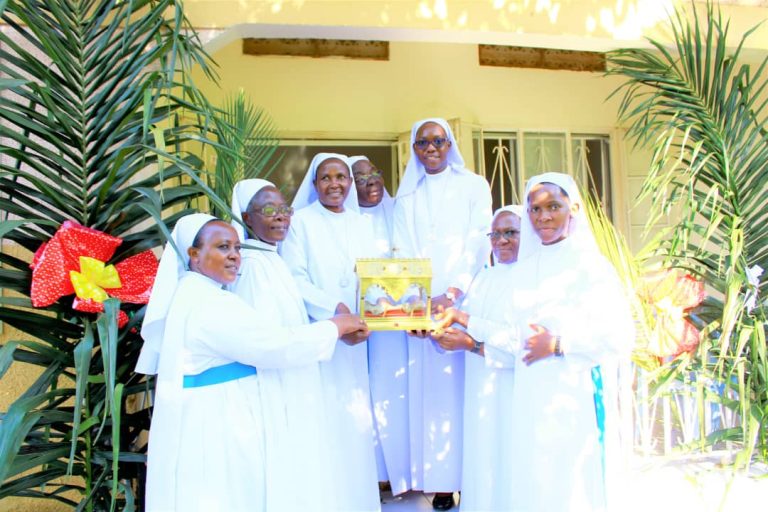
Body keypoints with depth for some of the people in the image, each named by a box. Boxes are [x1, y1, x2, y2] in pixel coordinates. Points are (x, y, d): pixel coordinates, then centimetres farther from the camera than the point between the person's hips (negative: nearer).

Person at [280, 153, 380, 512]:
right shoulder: (301, 221, 0)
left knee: (355, 414, 7)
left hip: (355, 333, 4)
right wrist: (333, 308, -22)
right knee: (324, 415, -4)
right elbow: (294, 278, -9)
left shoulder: (361, 224, 14)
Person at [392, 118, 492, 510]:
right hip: (422, 304, 2)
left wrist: (452, 294, -19)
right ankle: (442, 481, 9)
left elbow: (478, 244, -5)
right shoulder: (407, 196, 13)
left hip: (465, 300, -2)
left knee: (465, 386, -1)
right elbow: (402, 252, 5)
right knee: (430, 389, 1)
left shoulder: (474, 186, 5)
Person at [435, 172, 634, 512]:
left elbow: (620, 338, -11)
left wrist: (558, 344, -13)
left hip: (574, 396, -5)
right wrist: (467, 321, 8)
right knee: (528, 485, 11)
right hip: (529, 398, 5)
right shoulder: (520, 273, 11)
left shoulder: (590, 265, -5)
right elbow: (517, 340, 11)